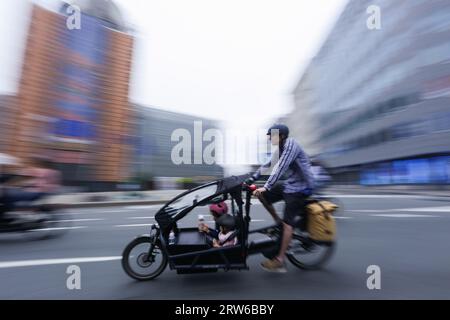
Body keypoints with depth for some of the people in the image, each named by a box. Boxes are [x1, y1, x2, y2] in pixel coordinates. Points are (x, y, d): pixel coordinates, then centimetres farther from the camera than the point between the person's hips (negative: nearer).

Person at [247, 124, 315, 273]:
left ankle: (280, 260, -1)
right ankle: (278, 222, 19)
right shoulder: (281, 148, 10)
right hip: (290, 184, 9)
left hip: (301, 187, -9)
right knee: (262, 196, 5)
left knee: (288, 223, -10)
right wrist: (250, 179, 4)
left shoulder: (290, 145, -19)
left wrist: (266, 187, -35)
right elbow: (267, 165, 9)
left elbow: (280, 168, -30)